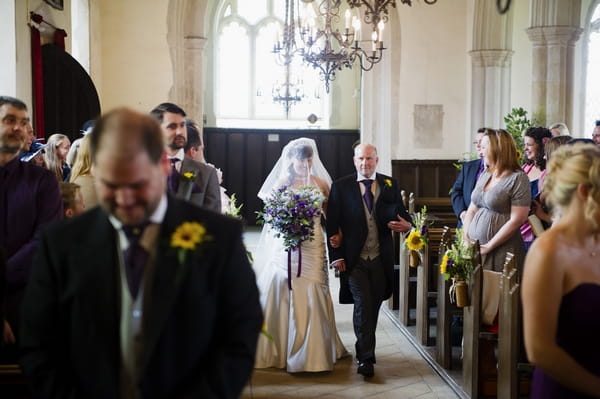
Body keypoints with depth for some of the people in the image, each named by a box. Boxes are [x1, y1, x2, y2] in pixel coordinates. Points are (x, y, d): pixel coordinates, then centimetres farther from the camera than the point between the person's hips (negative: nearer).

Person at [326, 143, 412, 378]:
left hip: (380, 260, 3)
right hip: (354, 259, -3)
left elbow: (401, 213, 7)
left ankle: (363, 350, 33)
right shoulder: (341, 187, -1)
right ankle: (366, 358, 1)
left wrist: (406, 224, -17)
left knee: (374, 307, 13)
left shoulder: (390, 185, 6)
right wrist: (336, 256, -10)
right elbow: (332, 224, -3)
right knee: (362, 306, -8)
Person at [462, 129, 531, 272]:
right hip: (474, 248, 6)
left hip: (501, 251, -6)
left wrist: (489, 246, -15)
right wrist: (465, 238, 0)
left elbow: (516, 220, -14)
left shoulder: (518, 178, -8)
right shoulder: (484, 175, 13)